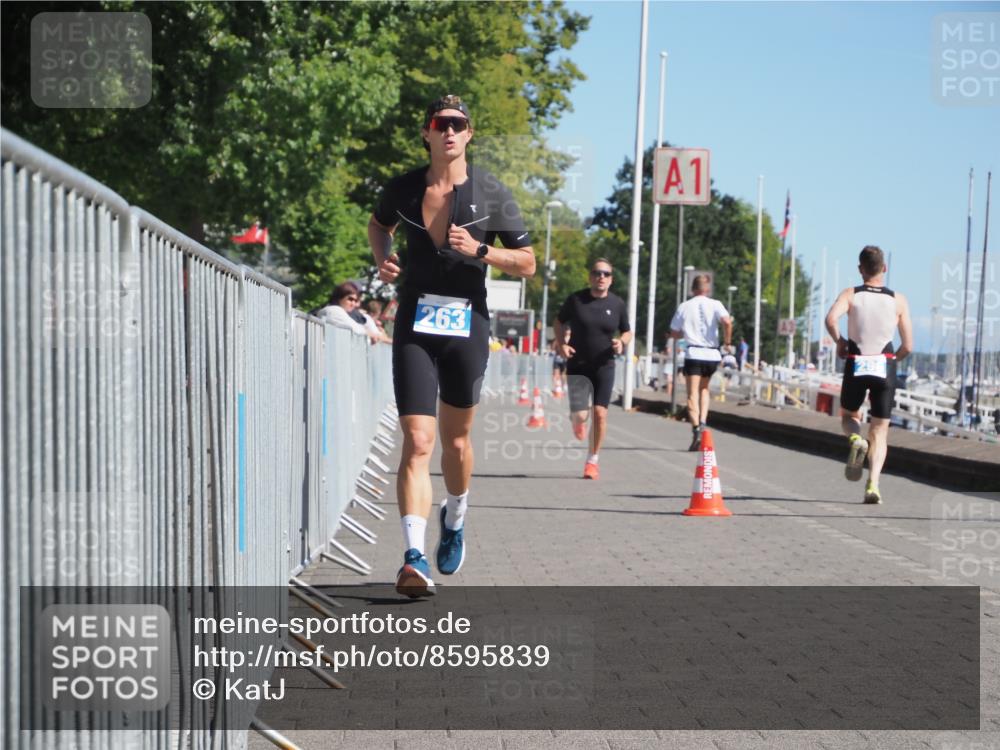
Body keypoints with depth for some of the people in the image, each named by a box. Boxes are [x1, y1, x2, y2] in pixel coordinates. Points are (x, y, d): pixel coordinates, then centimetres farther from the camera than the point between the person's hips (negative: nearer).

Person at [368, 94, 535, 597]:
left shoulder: (491, 194, -1)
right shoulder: (403, 188, 3)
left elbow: (527, 263, 2)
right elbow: (378, 224, 26)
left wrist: (479, 250, -15)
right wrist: (382, 258, 4)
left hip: (467, 326, 0)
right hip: (414, 327, 0)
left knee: (455, 441, 13)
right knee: (417, 442, -13)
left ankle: (454, 521, 42)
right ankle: (414, 558, -20)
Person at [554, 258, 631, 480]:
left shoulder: (617, 304, 0)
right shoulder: (576, 299, -3)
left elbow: (627, 331, 13)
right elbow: (560, 321, 11)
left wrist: (622, 342, -10)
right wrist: (561, 343, -5)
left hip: (604, 366, 1)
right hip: (577, 365, -1)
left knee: (600, 413, -7)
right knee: (581, 414, -11)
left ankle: (593, 461, 9)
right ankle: (576, 419, 30)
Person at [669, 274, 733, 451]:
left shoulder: (684, 306, 6)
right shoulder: (715, 304, 2)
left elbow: (674, 333, 9)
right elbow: (727, 321, -16)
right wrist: (728, 342, -2)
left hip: (694, 353, -2)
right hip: (712, 354, 2)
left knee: (692, 395, -6)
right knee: (704, 388, 24)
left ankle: (696, 430, -26)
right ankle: (702, 422, 6)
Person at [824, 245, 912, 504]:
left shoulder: (850, 294, 1)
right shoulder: (898, 300, 4)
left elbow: (831, 318, -20)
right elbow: (908, 346, 3)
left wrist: (839, 342, -2)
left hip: (855, 366, 0)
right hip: (885, 368, 0)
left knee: (848, 415, 25)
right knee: (879, 431, 8)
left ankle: (855, 440, -10)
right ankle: (873, 484, -11)